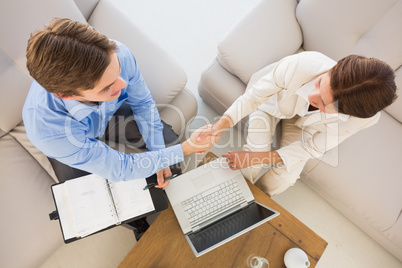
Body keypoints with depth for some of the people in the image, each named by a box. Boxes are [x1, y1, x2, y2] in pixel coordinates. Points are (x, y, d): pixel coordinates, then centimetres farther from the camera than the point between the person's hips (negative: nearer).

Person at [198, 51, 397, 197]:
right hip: (272, 103, -1)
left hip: (303, 124, 1)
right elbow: (254, 96, -28)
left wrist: (257, 158, -28)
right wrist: (222, 123, -43)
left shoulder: (365, 118, -34)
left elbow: (313, 148, -21)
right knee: (249, 172, -14)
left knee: (280, 183, -9)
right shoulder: (300, 65, -43)